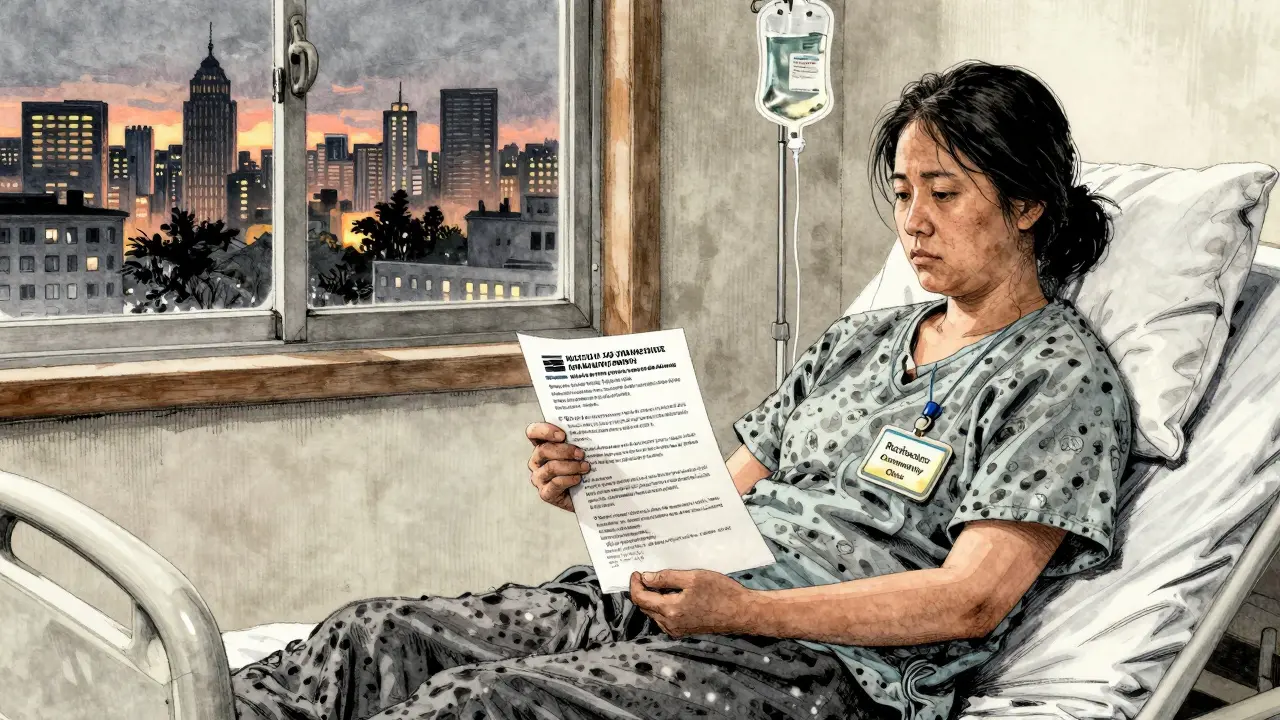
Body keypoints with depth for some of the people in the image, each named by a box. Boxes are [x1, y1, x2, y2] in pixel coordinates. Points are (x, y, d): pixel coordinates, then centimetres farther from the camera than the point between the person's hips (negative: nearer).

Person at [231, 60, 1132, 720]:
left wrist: (742, 609, -20)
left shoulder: (1065, 376, 0)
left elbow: (971, 598, -12)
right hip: (677, 596, 8)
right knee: (377, 634, -10)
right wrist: (593, 490, -1)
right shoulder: (862, 338, 23)